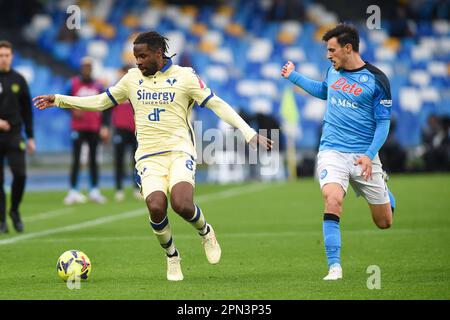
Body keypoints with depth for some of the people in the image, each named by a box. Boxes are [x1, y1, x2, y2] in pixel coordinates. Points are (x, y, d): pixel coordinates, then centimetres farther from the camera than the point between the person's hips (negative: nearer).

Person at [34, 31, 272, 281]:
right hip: (148, 156, 3)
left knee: (182, 204, -27)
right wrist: (58, 100, 16)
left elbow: (217, 105, 1)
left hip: (179, 151, -3)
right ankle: (171, 256, 6)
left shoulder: (184, 76, 1)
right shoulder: (132, 78, 11)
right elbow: (100, 102, 21)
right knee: (156, 207, -22)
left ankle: (206, 233, 9)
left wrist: (249, 133, -6)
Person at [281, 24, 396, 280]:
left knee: (384, 222, 7)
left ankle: (382, 186, 44)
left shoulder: (376, 79, -7)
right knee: (333, 202, -27)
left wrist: (370, 155, -17)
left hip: (364, 156, -2)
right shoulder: (334, 71, 7)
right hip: (332, 151, 2)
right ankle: (335, 267, -21)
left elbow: (383, 122, -6)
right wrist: (294, 77, 27)